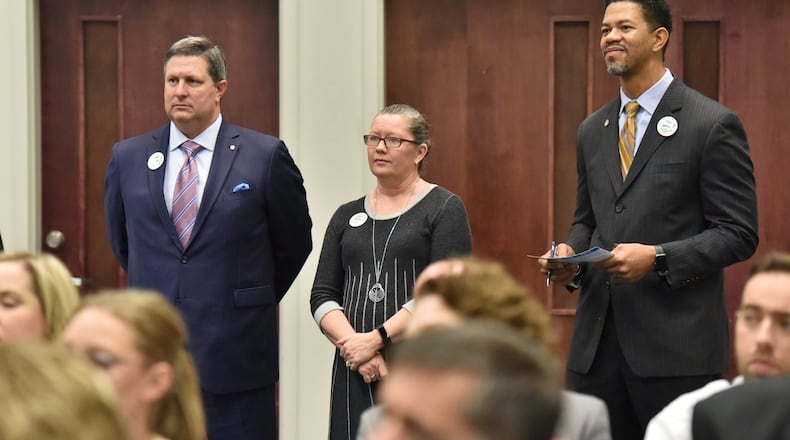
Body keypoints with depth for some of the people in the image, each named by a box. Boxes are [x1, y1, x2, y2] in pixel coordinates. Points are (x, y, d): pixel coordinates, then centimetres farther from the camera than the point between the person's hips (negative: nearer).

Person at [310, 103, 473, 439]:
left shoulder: (444, 208, 1)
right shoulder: (347, 216, 15)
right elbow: (322, 296, 9)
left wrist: (375, 339, -15)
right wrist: (352, 344, -9)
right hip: (355, 373, 4)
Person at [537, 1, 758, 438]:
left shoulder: (713, 124, -5)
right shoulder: (592, 131, 15)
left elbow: (738, 234, -7)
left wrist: (658, 258, -20)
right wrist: (569, 254, 0)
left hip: (675, 343, -6)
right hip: (596, 341, 6)